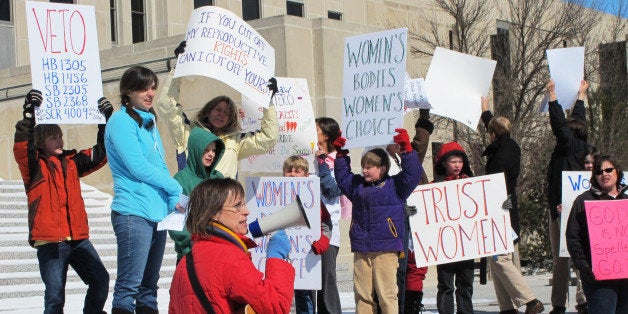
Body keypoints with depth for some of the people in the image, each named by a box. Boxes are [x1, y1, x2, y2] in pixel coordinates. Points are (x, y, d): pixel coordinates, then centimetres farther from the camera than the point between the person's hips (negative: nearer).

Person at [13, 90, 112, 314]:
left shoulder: (71, 162, 16)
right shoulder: (34, 166, 0)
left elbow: (101, 153, 21)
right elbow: (22, 146, -19)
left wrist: (107, 120, 12)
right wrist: (29, 112, -30)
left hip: (78, 238, 5)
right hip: (49, 240, -5)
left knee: (100, 279, 3)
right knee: (55, 293, -7)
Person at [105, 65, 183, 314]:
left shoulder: (149, 122, 19)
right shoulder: (121, 121, -7)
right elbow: (138, 167, -15)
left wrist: (174, 200, 1)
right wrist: (176, 188, -5)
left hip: (157, 213, 9)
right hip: (134, 213, -9)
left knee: (149, 286, 12)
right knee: (129, 286, -10)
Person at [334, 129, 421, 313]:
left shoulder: (395, 185, 3)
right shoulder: (358, 185, 18)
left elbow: (412, 175, -7)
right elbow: (343, 177, 30)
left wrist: (406, 150, -14)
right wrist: (341, 155, 23)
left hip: (386, 249, -5)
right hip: (360, 250, 5)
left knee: (387, 294, -5)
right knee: (362, 294, 6)